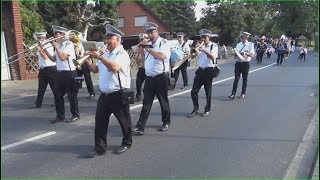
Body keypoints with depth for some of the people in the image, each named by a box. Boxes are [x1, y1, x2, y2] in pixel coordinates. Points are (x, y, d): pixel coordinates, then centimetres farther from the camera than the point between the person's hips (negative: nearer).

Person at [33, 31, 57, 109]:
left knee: (54, 87, 1)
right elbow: (38, 58, 17)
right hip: (42, 70, 8)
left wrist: (40, 49, -19)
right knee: (41, 88, 9)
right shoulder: (41, 46, 15)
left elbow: (46, 57, -19)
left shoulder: (49, 45, -9)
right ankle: (38, 103, 14)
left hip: (50, 69, -8)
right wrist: (35, 53, 0)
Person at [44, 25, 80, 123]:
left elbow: (63, 57, -21)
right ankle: (60, 116, 20)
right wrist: (46, 52, 3)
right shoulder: (58, 45, 14)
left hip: (69, 73, -8)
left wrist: (56, 46, -14)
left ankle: (75, 115, 15)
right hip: (60, 73, 8)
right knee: (58, 96, 11)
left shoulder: (69, 44, -11)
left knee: (71, 95, 2)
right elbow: (54, 59, 15)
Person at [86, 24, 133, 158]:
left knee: (124, 121, 8)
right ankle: (100, 147, 16)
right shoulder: (105, 54, 15)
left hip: (119, 95, -7)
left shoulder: (122, 54, -11)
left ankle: (126, 143, 28)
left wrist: (99, 57, -25)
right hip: (104, 95, 7)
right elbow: (96, 70, 21)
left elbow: (115, 67, -29)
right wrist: (89, 63, 1)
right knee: (100, 121, 6)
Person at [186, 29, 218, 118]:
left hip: (208, 71, -5)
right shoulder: (201, 46, 14)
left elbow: (213, 57, -22)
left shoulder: (213, 46, -3)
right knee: (194, 91, 1)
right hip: (200, 70, 5)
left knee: (208, 92, 5)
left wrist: (204, 50, -34)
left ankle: (207, 110, 21)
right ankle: (195, 109, 14)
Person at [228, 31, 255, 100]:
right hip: (238, 63, 2)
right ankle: (233, 94, -7)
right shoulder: (238, 44, 11)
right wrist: (235, 55, -12)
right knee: (236, 79, -4)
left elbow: (252, 54, -9)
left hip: (245, 63, -2)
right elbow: (235, 54, 11)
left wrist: (245, 53, -24)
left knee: (244, 79, 8)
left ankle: (243, 93, 21)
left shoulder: (250, 44, -1)